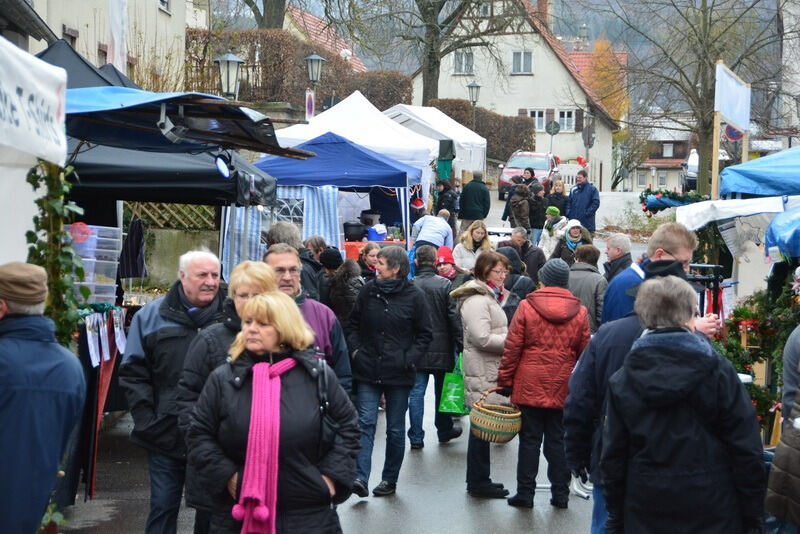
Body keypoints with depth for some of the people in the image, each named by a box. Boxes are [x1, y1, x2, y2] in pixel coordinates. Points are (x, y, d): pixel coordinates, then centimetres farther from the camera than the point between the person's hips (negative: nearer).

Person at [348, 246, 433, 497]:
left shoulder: (414, 296, -3)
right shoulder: (368, 291, 4)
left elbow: (425, 334, 2)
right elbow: (354, 324, 15)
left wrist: (410, 359, -9)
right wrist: (355, 350, 1)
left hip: (398, 373, -1)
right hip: (368, 371, 1)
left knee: (395, 429, 8)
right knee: (366, 423, -8)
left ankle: (390, 479, 19)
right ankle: (360, 478, -12)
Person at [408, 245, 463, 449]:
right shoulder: (445, 284, -8)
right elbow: (454, 317, -9)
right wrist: (460, 345, -3)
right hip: (441, 348, 0)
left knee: (416, 392, 4)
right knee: (442, 390, 15)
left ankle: (416, 437, 3)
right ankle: (444, 431, 28)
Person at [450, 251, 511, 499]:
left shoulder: (490, 296, 20)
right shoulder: (477, 300, -15)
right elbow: (482, 338, -21)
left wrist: (510, 339, 12)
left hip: (491, 369, 10)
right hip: (482, 373, -10)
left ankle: (478, 480, 22)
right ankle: (478, 482, 3)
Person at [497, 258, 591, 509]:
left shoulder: (526, 307, -6)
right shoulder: (580, 312, 1)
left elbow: (512, 349, -5)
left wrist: (505, 381, 3)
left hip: (530, 388, -2)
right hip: (563, 390, 2)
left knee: (529, 441, 5)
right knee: (557, 441, 11)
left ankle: (525, 493, 9)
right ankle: (560, 494, 15)